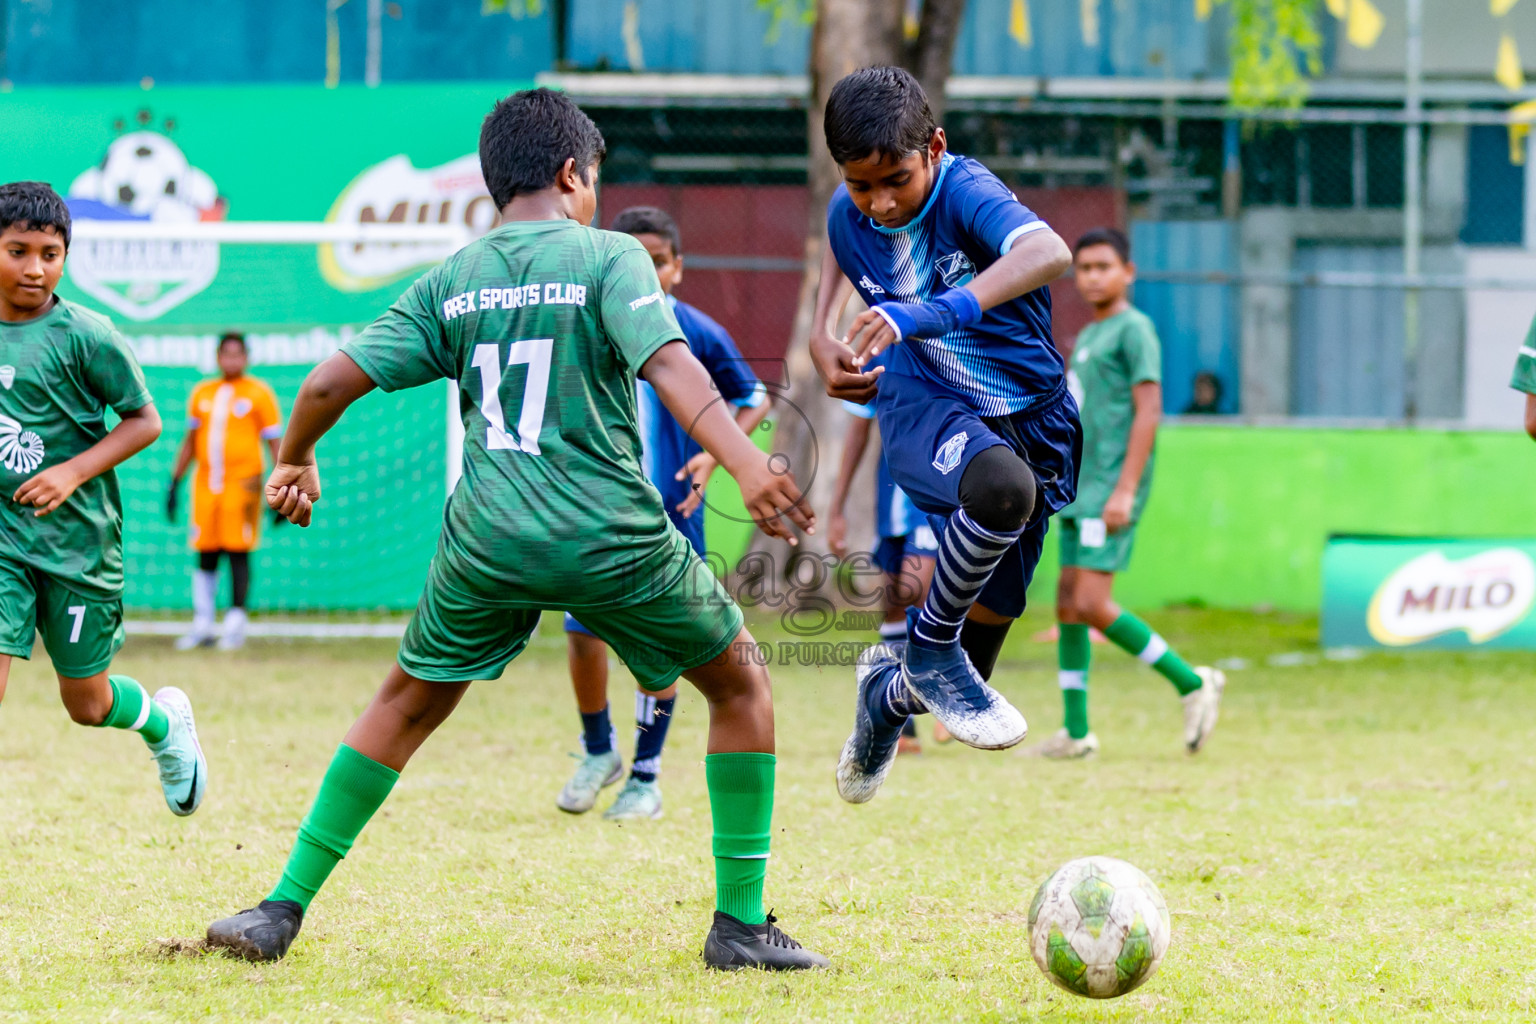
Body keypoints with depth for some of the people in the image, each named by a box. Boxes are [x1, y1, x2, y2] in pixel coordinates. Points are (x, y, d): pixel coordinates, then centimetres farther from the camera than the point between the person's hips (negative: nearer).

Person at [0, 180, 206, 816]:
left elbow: (145, 421, -6)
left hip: (76, 538, -2)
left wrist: (72, 472, -16)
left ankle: (165, 721, 43)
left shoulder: (86, 337, -11)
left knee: (87, 705, 9)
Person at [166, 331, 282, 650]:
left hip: (242, 483, -4)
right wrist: (175, 481, 17)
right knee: (205, 556, 4)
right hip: (205, 486, 4)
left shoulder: (258, 393, 1)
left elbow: (274, 443, 1)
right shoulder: (202, 393, 13)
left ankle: (235, 625, 1)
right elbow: (190, 441, 21)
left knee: (238, 553, -5)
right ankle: (202, 626, 8)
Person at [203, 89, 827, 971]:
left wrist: (295, 464, 25)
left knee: (407, 704, 21)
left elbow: (331, 381, 7)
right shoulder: (609, 257, -2)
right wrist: (744, 462, -28)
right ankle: (742, 924, 11)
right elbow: (668, 364, -18)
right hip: (612, 534, -3)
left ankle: (285, 909, 16)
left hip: (487, 537, 3)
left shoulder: (451, 281, 10)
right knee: (742, 685, 15)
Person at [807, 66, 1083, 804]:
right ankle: (930, 648, -17)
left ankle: (889, 690, 45)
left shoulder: (964, 191, -22)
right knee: (1001, 485, -40)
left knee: (969, 665, 7)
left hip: (1031, 421, 0)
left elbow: (1049, 253, -44)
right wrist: (822, 339, 4)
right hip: (927, 407, 0)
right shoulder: (848, 215, -7)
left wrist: (941, 311, -57)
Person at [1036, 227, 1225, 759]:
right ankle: (1076, 731, 9)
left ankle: (1192, 683, -6)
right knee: (1067, 605, 5)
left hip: (1111, 491, -9)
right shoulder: (1086, 338, 20)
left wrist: (1124, 491, -19)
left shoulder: (1134, 329, -6)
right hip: (1078, 493, 9)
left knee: (1091, 604, -16)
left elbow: (1148, 411, -13)